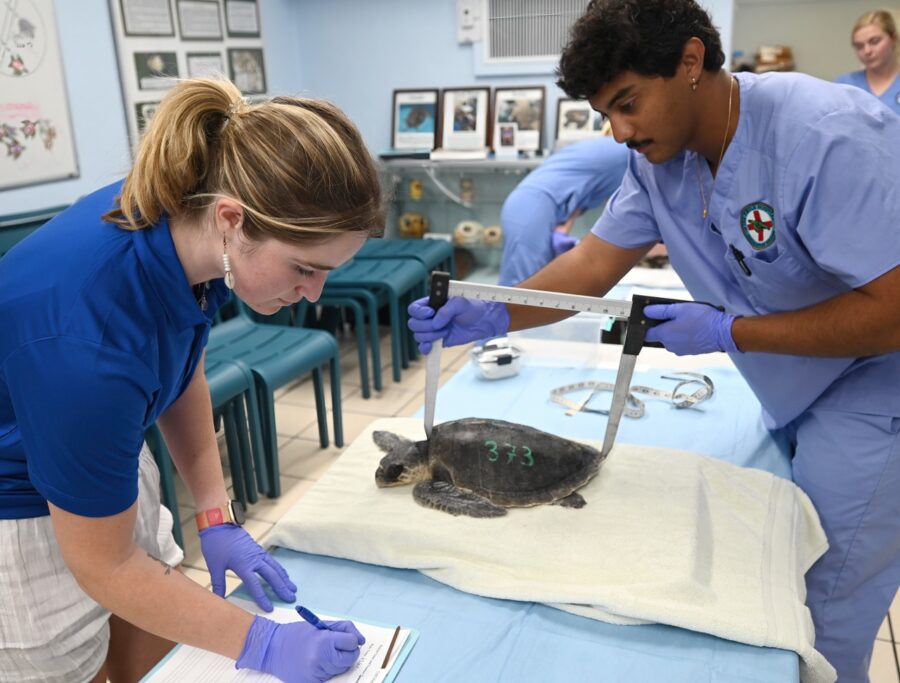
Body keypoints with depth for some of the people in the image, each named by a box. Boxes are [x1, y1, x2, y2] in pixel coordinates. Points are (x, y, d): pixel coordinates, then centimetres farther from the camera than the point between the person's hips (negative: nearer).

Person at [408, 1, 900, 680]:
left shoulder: (830, 138, -29)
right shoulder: (659, 154, -7)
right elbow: (594, 263, -10)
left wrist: (728, 333, -27)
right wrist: (492, 316, -24)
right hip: (797, 397, 6)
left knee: (822, 613, 5)